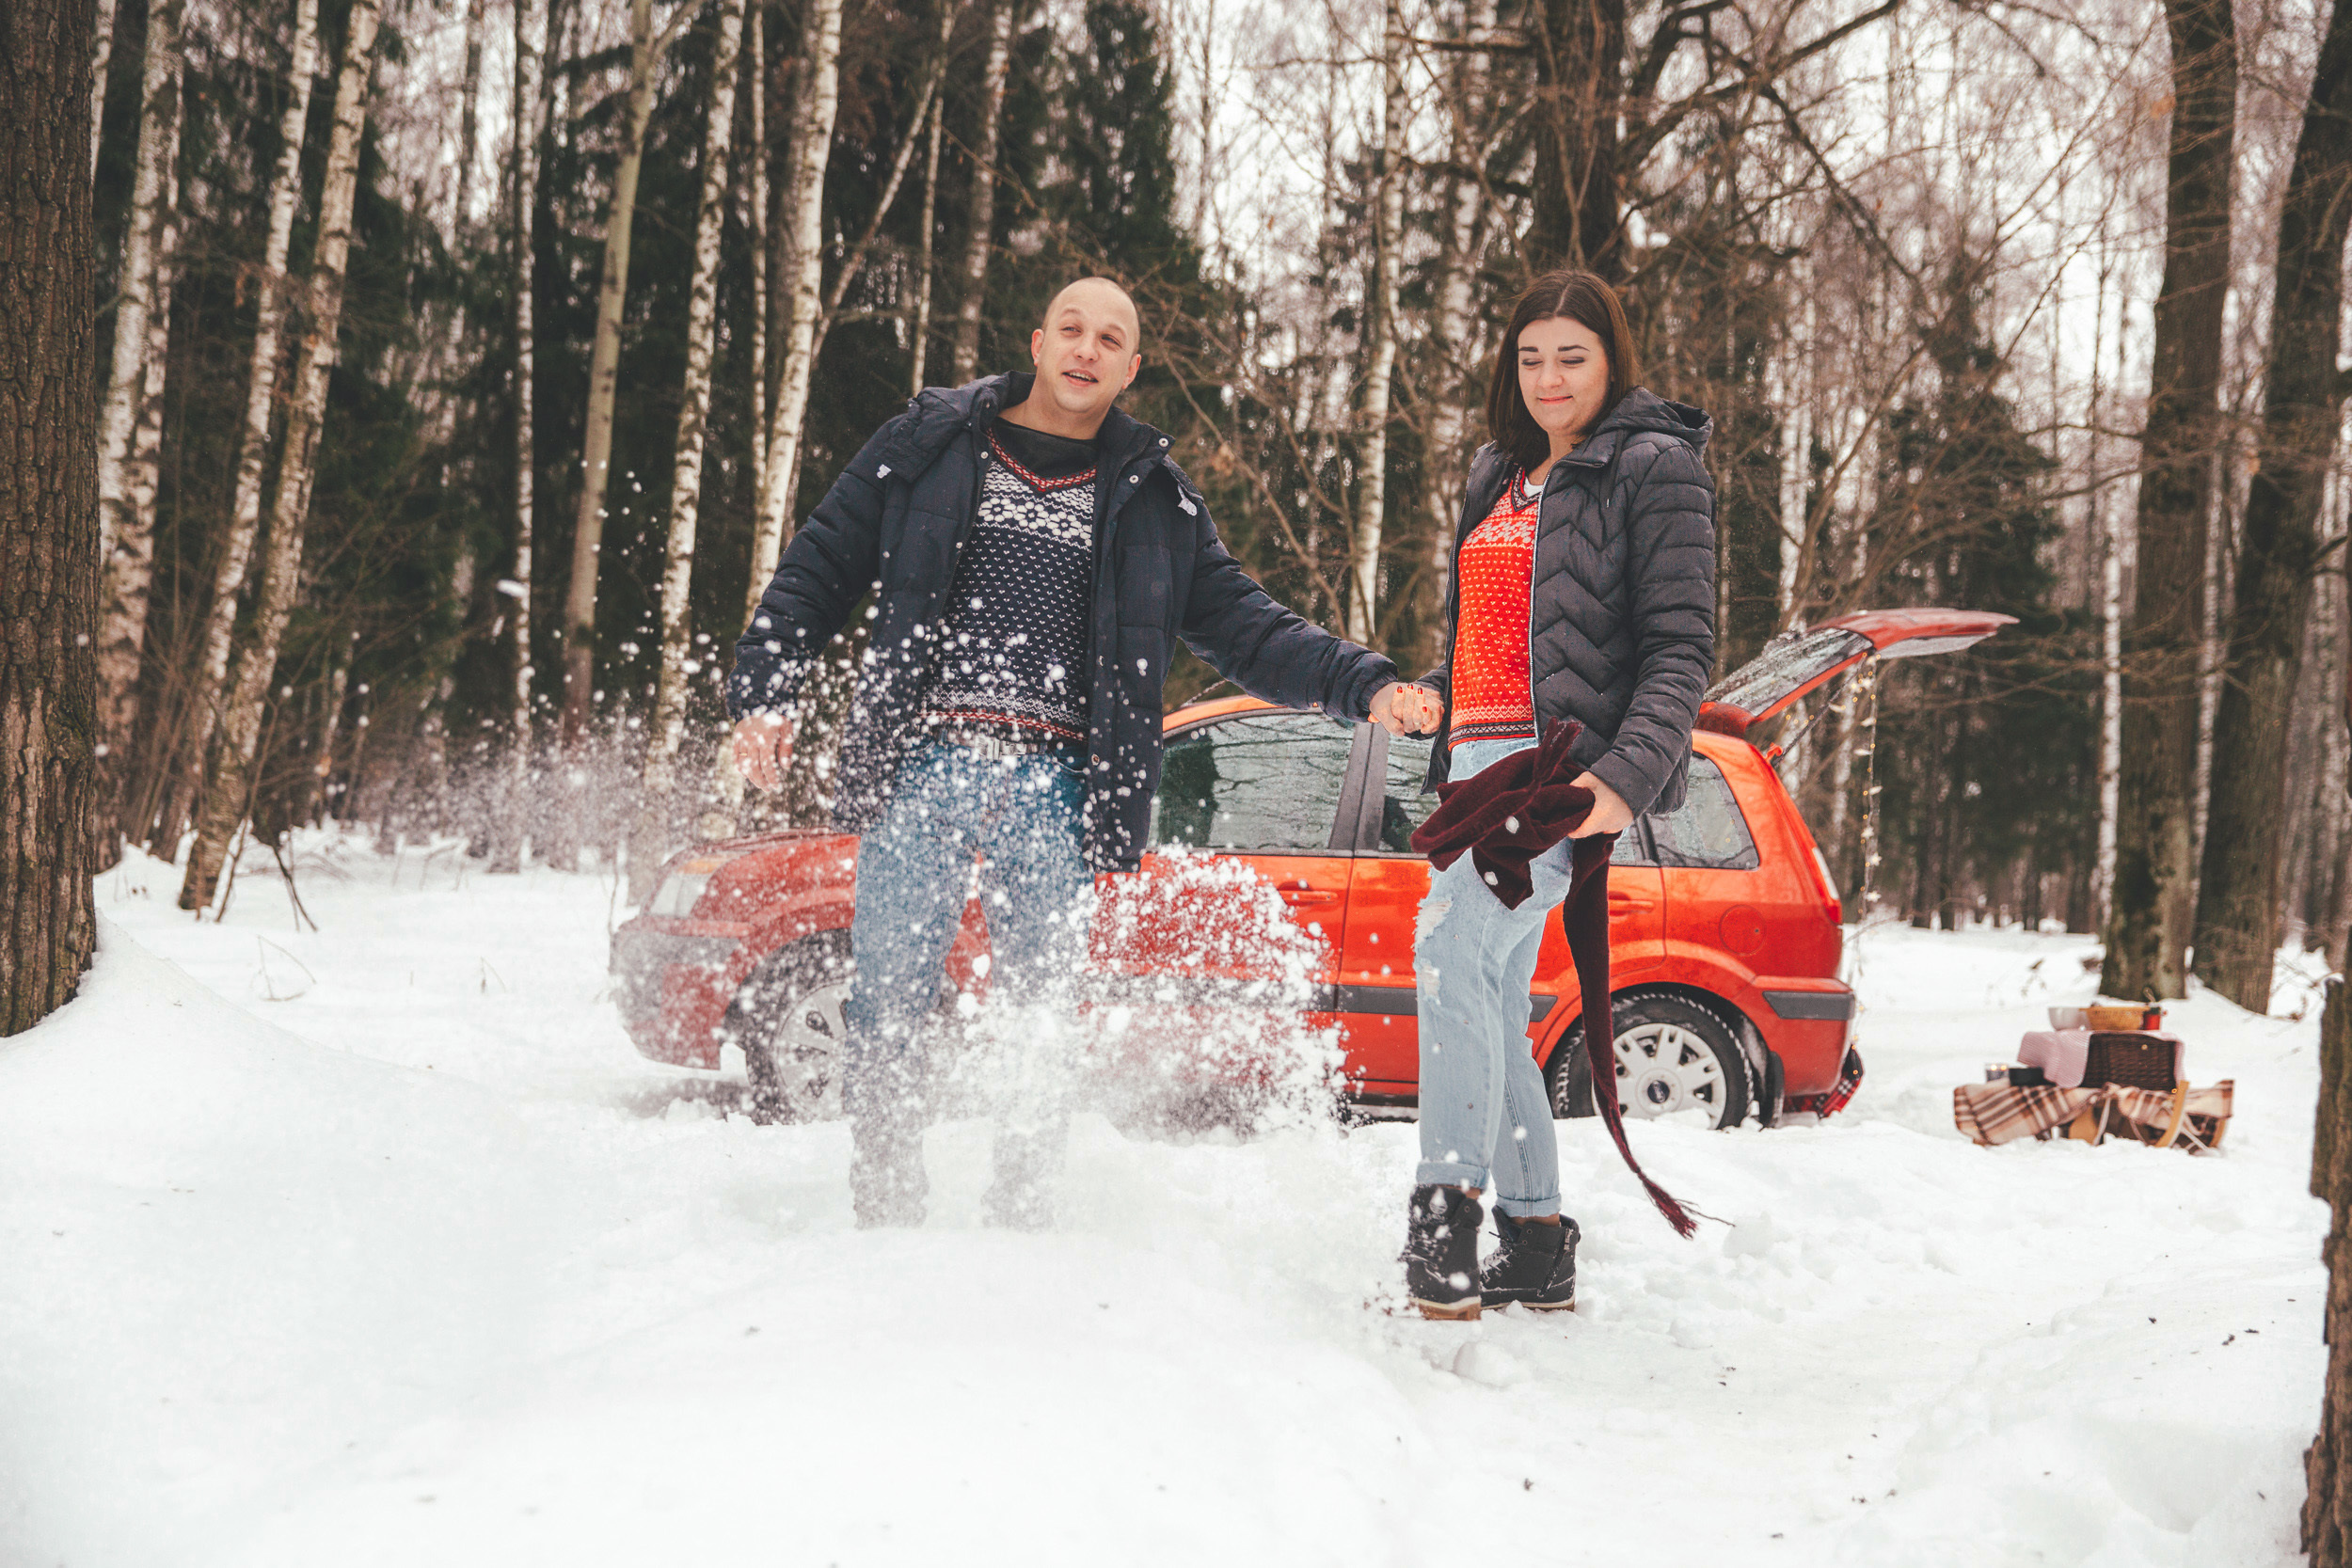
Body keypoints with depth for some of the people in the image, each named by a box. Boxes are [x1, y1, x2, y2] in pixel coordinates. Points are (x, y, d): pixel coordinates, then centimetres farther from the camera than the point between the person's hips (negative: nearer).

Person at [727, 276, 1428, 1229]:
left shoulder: (1154, 499, 14)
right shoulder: (932, 445, 10)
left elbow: (1247, 630, 13)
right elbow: (820, 568, 12)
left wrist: (1365, 685, -1)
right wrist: (763, 693, 1)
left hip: (1055, 790, 1)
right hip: (920, 766, -1)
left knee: (1036, 1021, 2)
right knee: (887, 1003, -3)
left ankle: (1023, 1235, 11)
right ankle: (883, 1229, 7)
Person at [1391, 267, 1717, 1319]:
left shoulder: (1655, 469, -2)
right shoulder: (1499, 475, 21)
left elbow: (1680, 649, -9)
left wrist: (1624, 778, -23)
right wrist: (1429, 693, 7)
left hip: (1561, 759, -8)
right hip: (1478, 756, 9)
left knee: (1453, 948, -26)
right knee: (1488, 1004, 8)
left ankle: (1447, 1207, -30)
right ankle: (1536, 1247, 15)